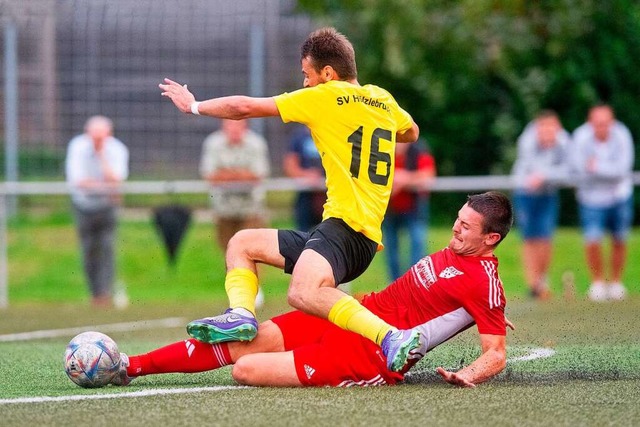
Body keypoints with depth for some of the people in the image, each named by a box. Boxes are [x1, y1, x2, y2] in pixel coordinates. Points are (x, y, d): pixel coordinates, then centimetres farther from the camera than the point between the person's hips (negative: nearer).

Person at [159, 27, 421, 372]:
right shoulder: (383, 99, 18)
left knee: (303, 293, -38)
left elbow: (245, 107, 5)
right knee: (241, 244, 17)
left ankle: (392, 339, -44)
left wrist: (194, 105, 19)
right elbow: (411, 132, 43)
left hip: (344, 226, -10)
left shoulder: (326, 97, -2)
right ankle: (241, 314, -11)